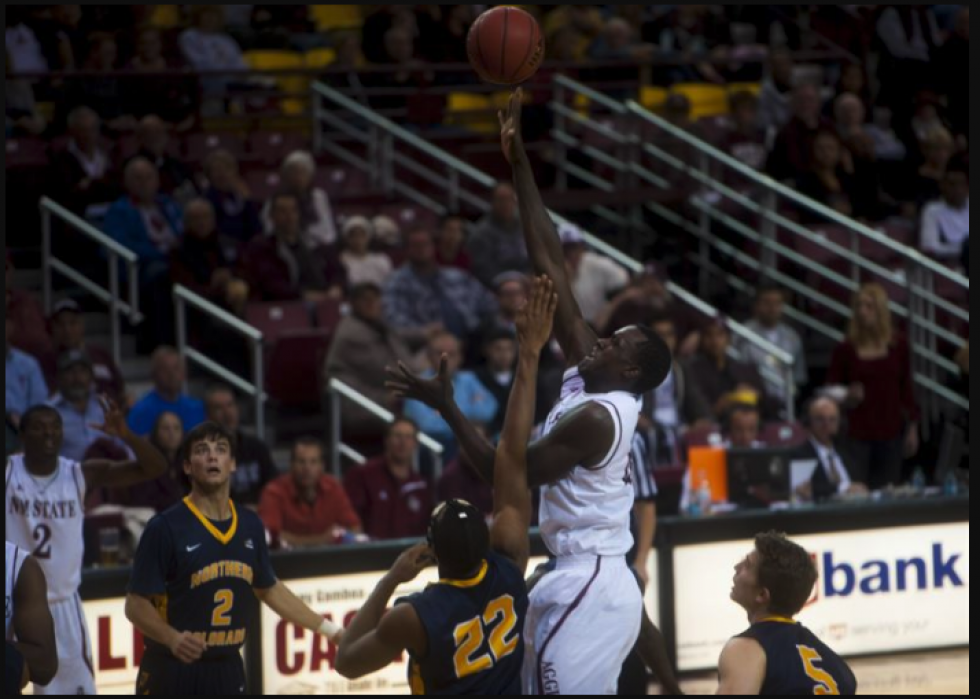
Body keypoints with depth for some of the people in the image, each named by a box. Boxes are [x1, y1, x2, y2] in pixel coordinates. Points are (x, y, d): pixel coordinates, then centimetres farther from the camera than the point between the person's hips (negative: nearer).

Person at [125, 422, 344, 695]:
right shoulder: (166, 527, -11)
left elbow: (268, 588, 22)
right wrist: (172, 637, -31)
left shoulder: (250, 525, 7)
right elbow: (136, 603, -12)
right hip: (171, 673, -6)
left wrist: (330, 631, 23)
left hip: (227, 672, 6)